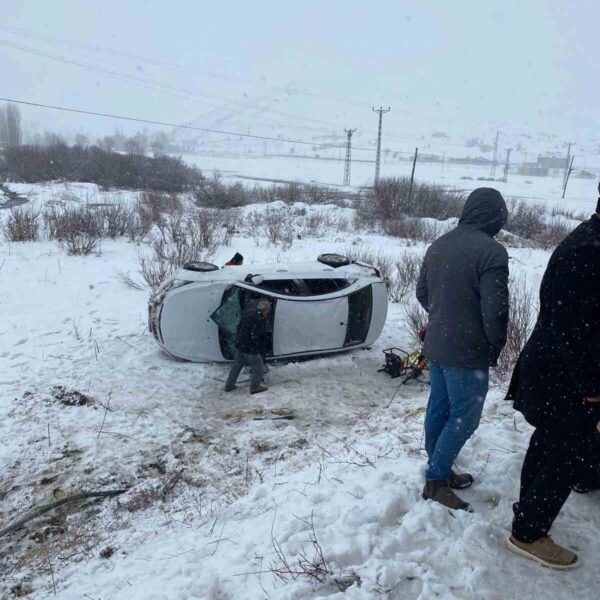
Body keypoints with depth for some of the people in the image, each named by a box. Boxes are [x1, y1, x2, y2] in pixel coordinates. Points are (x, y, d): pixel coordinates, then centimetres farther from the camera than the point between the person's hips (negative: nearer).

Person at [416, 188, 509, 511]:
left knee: (438, 410, 17)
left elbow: (422, 293, 13)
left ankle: (440, 471, 32)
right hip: (468, 352, -8)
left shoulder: (438, 245, 5)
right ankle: (436, 480, 13)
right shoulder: (491, 251, -19)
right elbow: (495, 310, -20)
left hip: (435, 346, 8)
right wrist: (495, 348, -3)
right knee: (464, 417, 6)